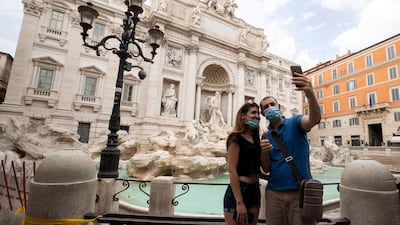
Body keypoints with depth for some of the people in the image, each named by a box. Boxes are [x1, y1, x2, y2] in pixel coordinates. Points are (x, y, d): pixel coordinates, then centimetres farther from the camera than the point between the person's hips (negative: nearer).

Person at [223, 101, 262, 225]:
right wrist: (239, 202, -20)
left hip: (254, 190, 8)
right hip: (237, 191, -8)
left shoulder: (255, 139, 12)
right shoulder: (236, 138, -12)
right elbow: (232, 171, -17)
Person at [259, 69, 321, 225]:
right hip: (274, 193, 4)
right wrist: (263, 152, -15)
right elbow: (266, 169, 6)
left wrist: (310, 94, -43)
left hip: (300, 191, -3)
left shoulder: (295, 123, -1)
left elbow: (315, 119, -25)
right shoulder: (265, 136, 8)